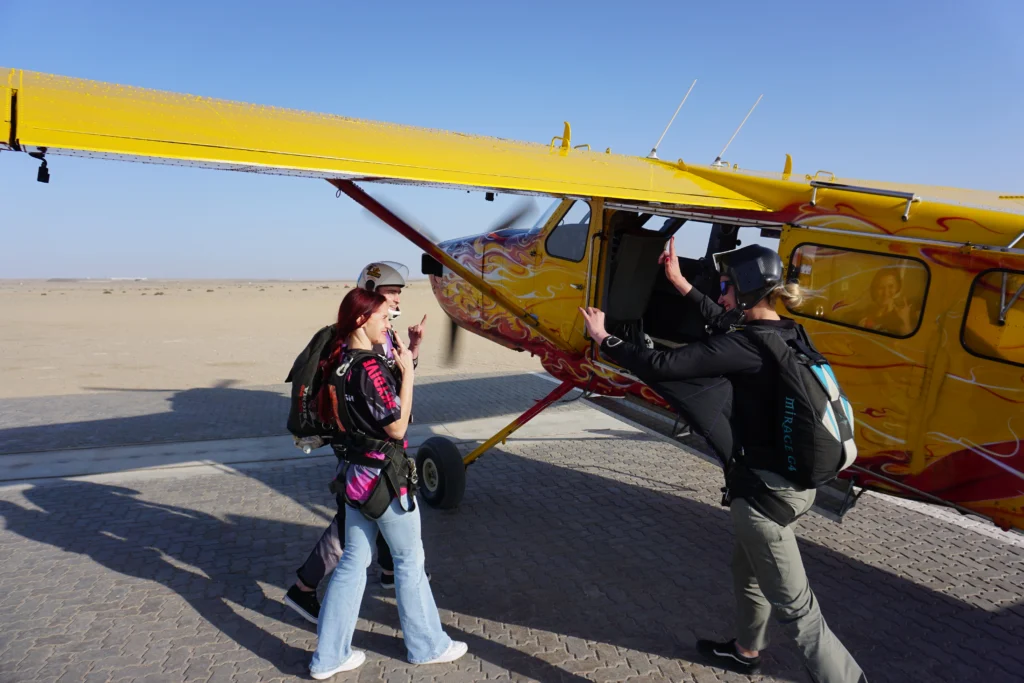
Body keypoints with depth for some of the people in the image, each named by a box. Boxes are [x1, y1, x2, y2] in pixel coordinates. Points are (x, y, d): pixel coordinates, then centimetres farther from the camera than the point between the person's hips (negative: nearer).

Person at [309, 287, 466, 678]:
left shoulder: (340, 362, 3)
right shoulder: (369, 368, -23)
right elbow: (397, 428, -20)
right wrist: (407, 371, -17)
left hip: (356, 473, 8)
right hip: (385, 479, -8)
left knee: (353, 562, 17)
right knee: (410, 560, 10)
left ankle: (328, 656, 26)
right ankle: (427, 646, 29)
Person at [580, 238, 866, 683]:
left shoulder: (746, 347, -24)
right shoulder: (789, 335, 3)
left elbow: (661, 366, -25)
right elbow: (724, 324, 20)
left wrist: (604, 340, -10)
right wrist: (680, 283, 25)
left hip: (766, 489, -10)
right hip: (793, 477, 10)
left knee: (793, 603, 3)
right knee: (748, 570, 28)